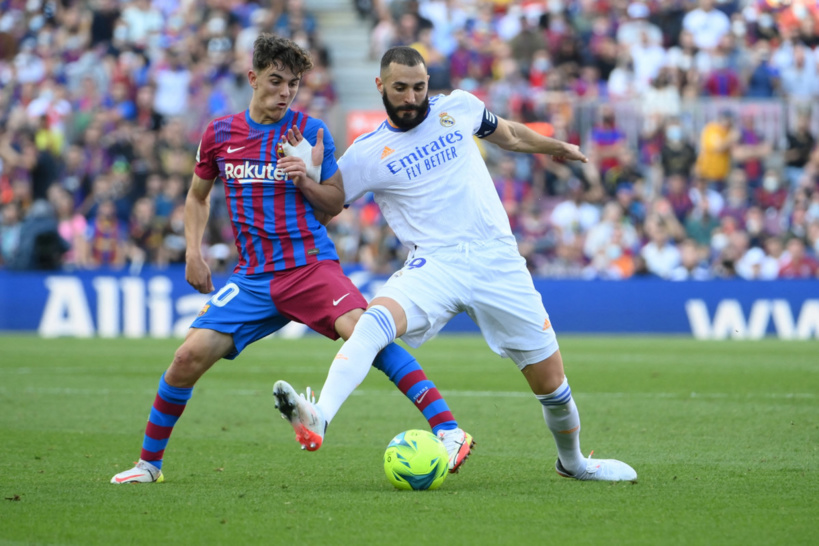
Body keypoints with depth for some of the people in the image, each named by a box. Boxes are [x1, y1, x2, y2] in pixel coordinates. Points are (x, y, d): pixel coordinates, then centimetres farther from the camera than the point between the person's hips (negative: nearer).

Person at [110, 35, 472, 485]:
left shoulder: (311, 132, 0)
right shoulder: (220, 134, 7)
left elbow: (334, 206, 6)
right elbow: (198, 195, 24)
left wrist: (305, 182, -14)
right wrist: (194, 252, 10)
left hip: (311, 265, -3)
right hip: (254, 276, 3)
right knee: (190, 356, -10)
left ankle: (448, 431, -31)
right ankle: (149, 462, 11)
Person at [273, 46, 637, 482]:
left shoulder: (459, 107, 10)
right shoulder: (367, 154, 3)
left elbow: (506, 134, 30)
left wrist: (555, 147, 39)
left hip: (497, 260, 2)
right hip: (433, 265, -2)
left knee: (550, 381, 3)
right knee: (375, 320, -34)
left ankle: (573, 461, 31)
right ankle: (318, 418, -51)